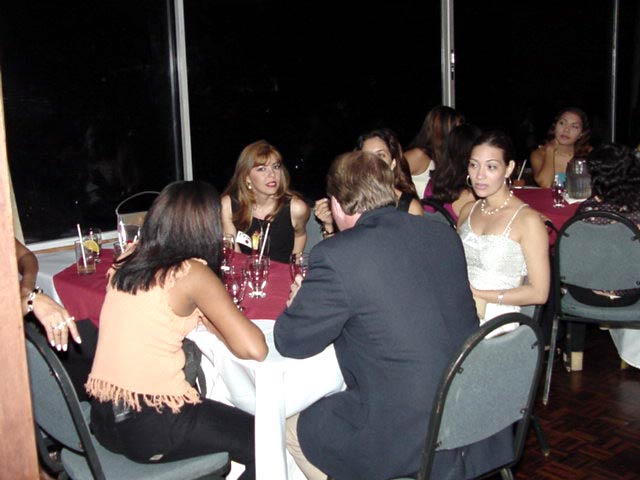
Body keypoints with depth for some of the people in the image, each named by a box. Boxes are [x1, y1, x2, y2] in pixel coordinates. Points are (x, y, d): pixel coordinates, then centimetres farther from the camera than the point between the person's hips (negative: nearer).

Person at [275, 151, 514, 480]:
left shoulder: (335, 257, -18)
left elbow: (290, 342, -6)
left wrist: (300, 303, 15)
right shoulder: (443, 234, 2)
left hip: (410, 443, -7)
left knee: (292, 430, 18)